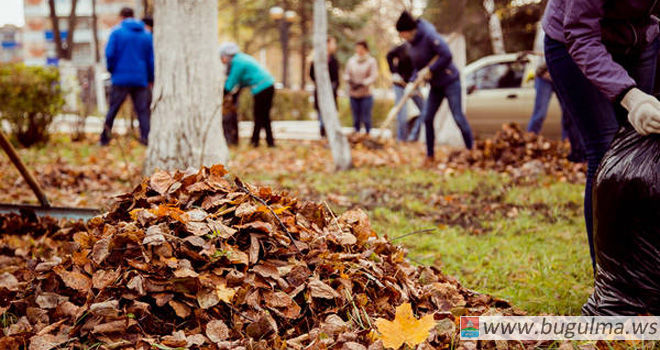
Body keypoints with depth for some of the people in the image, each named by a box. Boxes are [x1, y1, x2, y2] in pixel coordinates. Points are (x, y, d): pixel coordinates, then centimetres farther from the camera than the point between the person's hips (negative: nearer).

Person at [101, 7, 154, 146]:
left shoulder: (117, 32, -2)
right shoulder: (147, 35, 8)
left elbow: (109, 54, -8)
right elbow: (151, 59, 8)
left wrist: (111, 69, 9)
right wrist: (150, 79, 14)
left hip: (121, 78, -2)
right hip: (141, 79, 2)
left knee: (113, 109, 6)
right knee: (142, 110, 5)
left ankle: (105, 137, 6)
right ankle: (146, 136, -5)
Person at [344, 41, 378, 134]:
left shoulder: (371, 61, -1)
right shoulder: (351, 60, 8)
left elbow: (374, 76, -9)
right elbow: (346, 74, 12)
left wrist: (362, 83, -21)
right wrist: (349, 79, -11)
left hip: (366, 94, -3)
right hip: (353, 94, 3)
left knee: (366, 118, -4)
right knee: (356, 118, 6)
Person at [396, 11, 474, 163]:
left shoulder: (429, 36, -20)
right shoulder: (412, 45, 5)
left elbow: (447, 55, -26)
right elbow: (418, 67, 12)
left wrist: (430, 69, -22)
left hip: (450, 81, -8)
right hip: (435, 86, 8)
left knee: (458, 117, -7)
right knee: (427, 117, 3)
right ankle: (430, 155, 12)